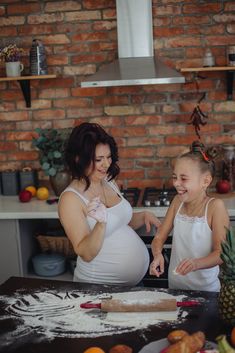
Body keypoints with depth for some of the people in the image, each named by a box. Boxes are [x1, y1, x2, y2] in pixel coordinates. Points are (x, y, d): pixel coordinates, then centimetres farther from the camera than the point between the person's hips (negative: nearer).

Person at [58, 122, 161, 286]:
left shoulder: (110, 183, 1)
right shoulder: (70, 198, -19)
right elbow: (86, 254, -20)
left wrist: (144, 216, -3)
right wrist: (101, 223, -35)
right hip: (99, 286, -7)